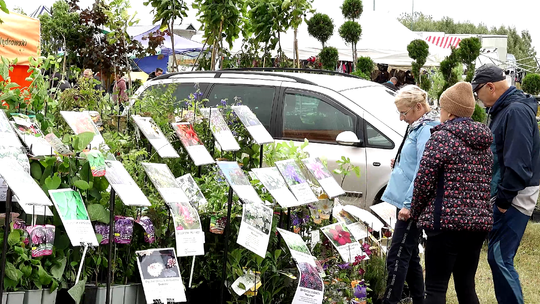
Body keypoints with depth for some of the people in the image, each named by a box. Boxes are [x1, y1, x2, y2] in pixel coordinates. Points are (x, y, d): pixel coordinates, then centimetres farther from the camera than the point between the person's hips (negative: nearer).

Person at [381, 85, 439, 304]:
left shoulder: (426, 130, -15)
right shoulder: (417, 128, 16)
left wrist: (409, 204, -22)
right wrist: (398, 163, 8)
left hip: (411, 205, -10)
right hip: (407, 202, 10)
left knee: (397, 258, -10)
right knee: (409, 257, 15)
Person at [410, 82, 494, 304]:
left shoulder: (442, 137, -8)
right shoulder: (485, 142, 14)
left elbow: (424, 181, -9)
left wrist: (415, 213, 5)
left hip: (446, 222, -7)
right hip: (479, 222, 7)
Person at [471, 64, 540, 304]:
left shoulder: (516, 111, -17)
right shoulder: (501, 110, 15)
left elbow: (518, 163, -23)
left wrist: (504, 199, -20)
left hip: (514, 199, -10)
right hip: (502, 196, 10)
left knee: (499, 257, -12)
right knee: (499, 257, 13)